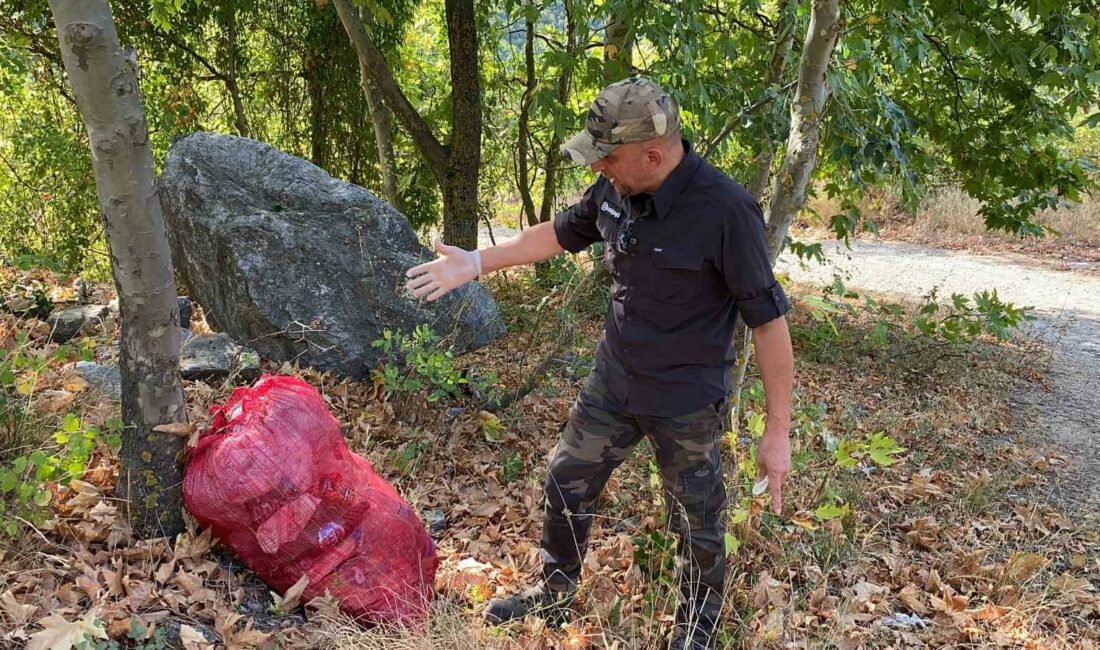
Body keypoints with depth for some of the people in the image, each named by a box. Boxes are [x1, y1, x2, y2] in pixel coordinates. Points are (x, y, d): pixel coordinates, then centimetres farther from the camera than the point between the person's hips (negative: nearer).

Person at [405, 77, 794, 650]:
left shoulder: (725, 211, -26)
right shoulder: (615, 189, -7)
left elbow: (768, 319, -21)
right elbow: (560, 233, 13)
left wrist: (778, 431, -18)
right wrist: (476, 263, 10)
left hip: (687, 402, -6)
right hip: (612, 383, 6)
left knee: (697, 522, 12)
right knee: (567, 484, 18)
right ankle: (553, 594, 42)